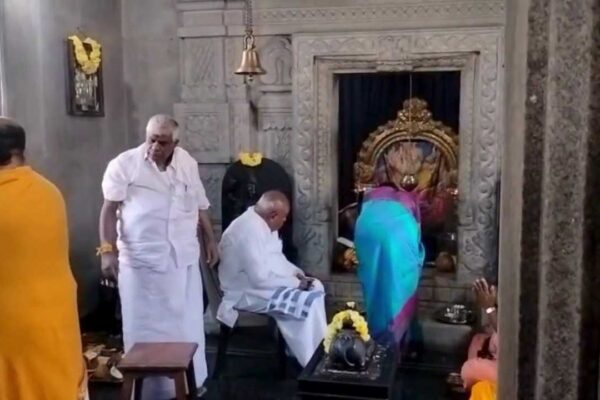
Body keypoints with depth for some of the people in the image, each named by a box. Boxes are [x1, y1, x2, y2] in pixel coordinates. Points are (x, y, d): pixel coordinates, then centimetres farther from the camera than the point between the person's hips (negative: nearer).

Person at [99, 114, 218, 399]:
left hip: (183, 259, 5)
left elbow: (200, 207, 15)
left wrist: (210, 240, 16)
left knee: (186, 323, 14)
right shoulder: (124, 164, -7)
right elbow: (109, 210, -10)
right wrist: (108, 250, -17)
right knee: (146, 325, 4)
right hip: (141, 260, -4)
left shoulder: (188, 163, 7)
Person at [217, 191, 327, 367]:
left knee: (315, 287, 9)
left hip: (263, 280, 11)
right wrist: (296, 283, -19)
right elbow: (260, 278, -30)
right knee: (308, 303, -20)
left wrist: (296, 272, 3)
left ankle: (320, 350, 13)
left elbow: (274, 257, 20)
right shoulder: (249, 230, -27)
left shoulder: (262, 223, 6)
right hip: (248, 292, -11)